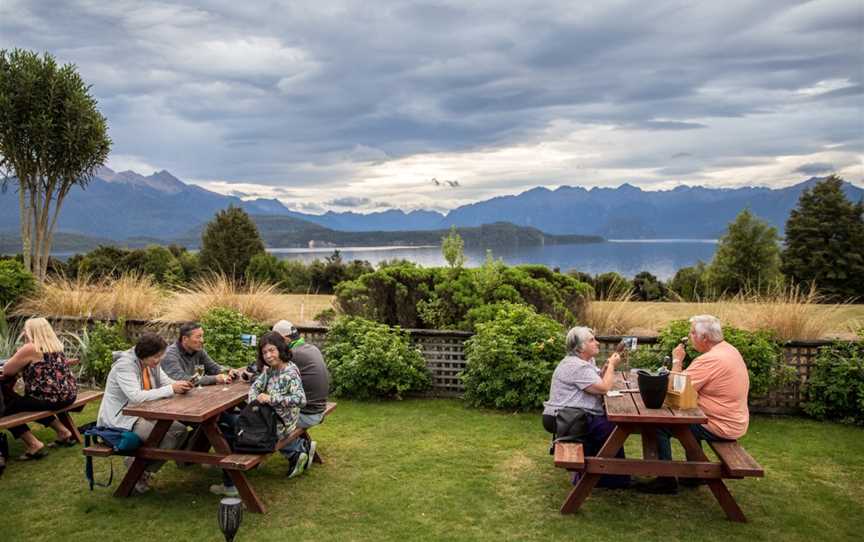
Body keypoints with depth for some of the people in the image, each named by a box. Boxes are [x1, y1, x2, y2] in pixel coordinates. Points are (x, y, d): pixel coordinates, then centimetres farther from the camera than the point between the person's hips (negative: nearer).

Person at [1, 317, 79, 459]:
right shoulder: (56, 346, 12)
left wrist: (18, 363, 12)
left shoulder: (29, 348, -12)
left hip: (51, 399, -8)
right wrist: (22, 365, 21)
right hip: (68, 395, 8)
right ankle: (64, 432, 28)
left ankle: (34, 445, -1)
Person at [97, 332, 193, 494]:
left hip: (143, 414, 9)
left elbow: (167, 382, 5)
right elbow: (136, 396, -34)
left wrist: (181, 385, -19)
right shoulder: (125, 365, -23)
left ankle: (145, 470, 3)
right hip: (120, 419, -9)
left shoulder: (152, 363, 3)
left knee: (180, 430, -5)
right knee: (166, 437, -25)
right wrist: (171, 389, -35)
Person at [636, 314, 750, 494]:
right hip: (735, 420, 10)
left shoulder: (710, 360, -26)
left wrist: (677, 360, -9)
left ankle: (667, 481, 3)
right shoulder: (730, 350, 7)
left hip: (721, 427, -10)